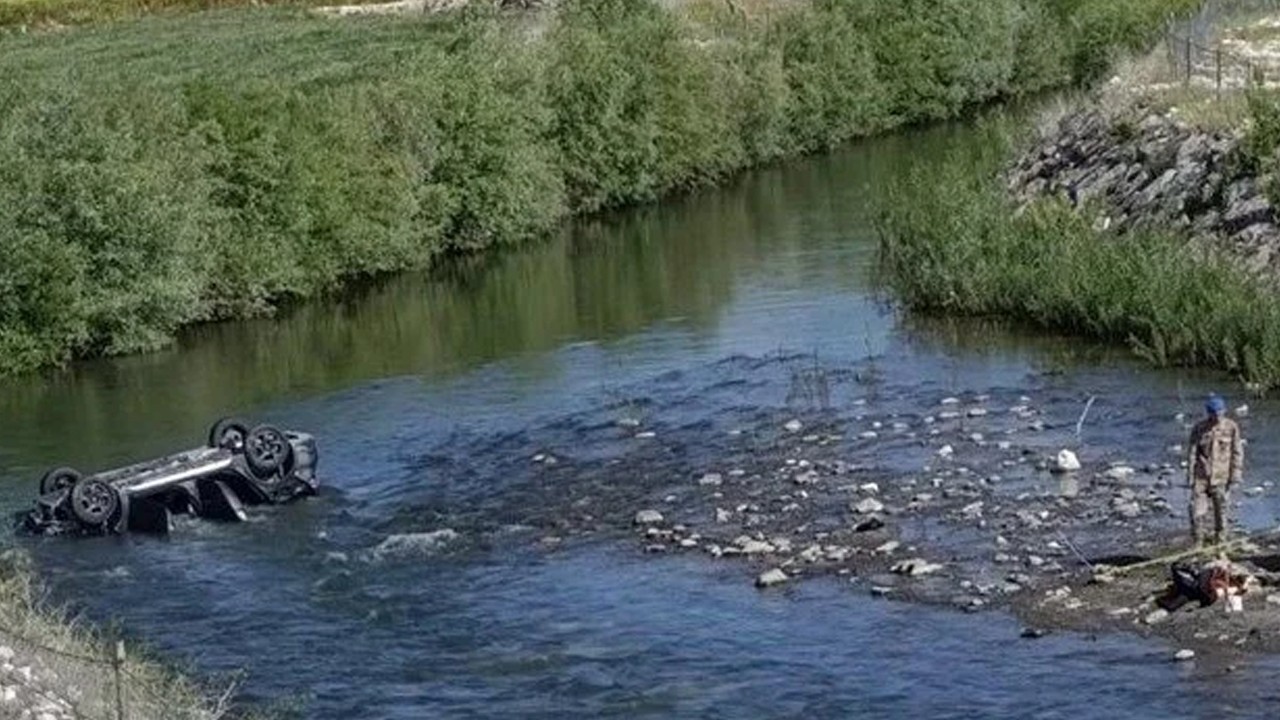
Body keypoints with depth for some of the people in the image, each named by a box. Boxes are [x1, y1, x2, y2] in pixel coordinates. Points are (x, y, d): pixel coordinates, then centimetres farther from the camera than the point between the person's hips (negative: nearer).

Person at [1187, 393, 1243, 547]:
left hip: (1221, 477, 0)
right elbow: (1191, 453, 0)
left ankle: (1220, 544, 18)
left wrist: (1235, 474, -2)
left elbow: (1237, 452, 3)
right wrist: (1190, 477, -2)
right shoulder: (1199, 429, -4)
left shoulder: (1231, 427, -2)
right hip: (1201, 477, 0)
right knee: (1197, 511, -4)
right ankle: (1197, 544, 9)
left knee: (1221, 511, 6)